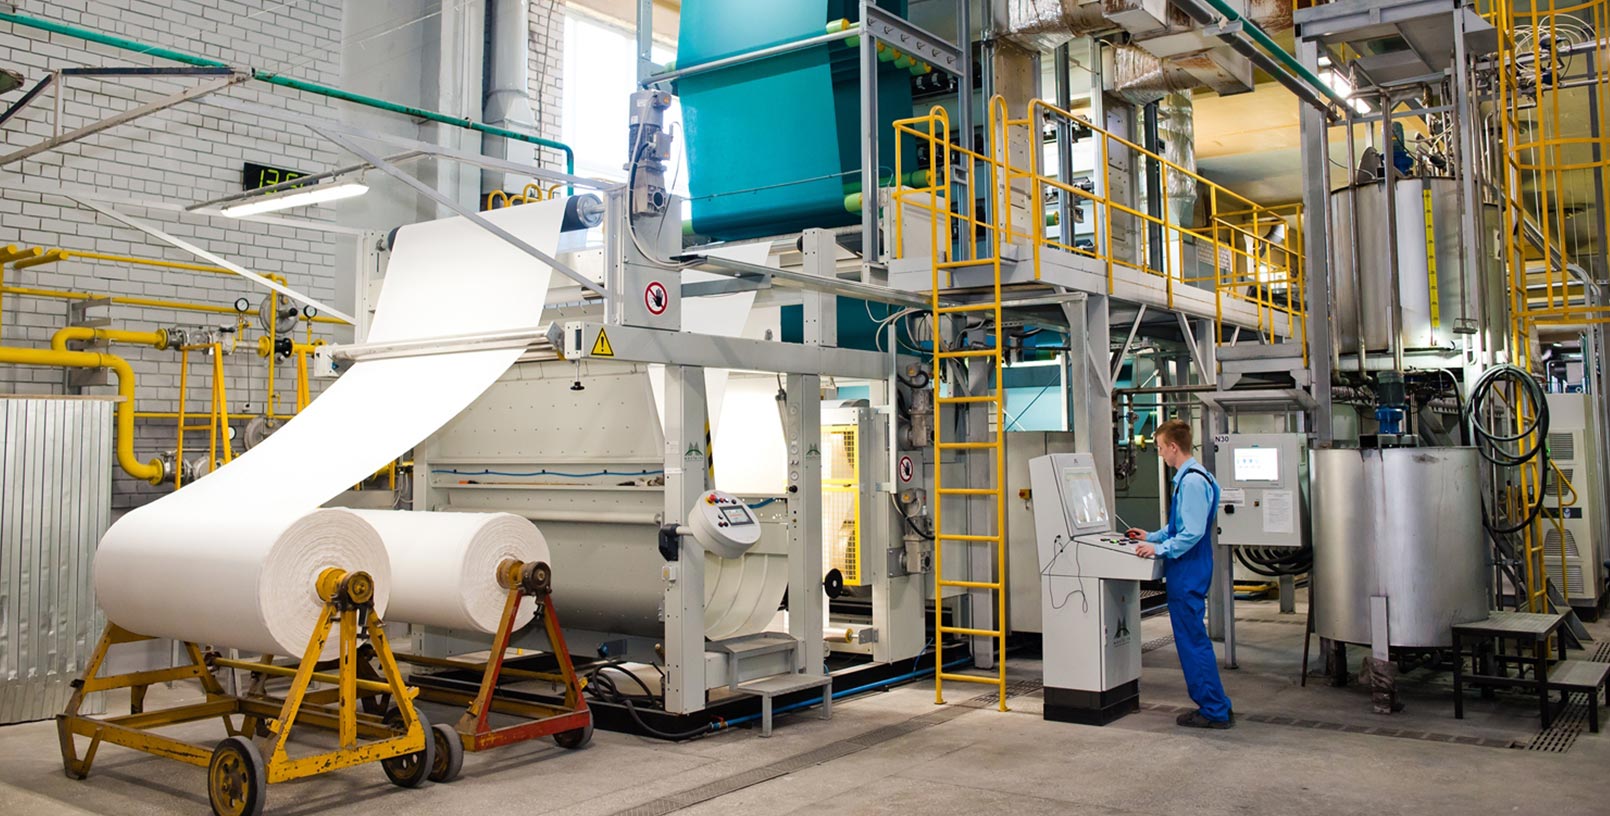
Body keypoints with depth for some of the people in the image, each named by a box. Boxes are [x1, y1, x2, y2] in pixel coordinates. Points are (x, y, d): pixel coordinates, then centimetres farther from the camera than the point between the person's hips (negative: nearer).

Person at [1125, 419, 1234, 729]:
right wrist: (1152, 537, 24)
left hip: (1188, 572, -11)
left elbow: (1192, 532, -23)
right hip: (1186, 571, 11)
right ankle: (1212, 705, 23)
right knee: (1192, 639, 16)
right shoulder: (1188, 477, 13)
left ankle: (1215, 711, 4)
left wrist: (1160, 549, -19)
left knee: (1193, 640, -3)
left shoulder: (1192, 481, -19)